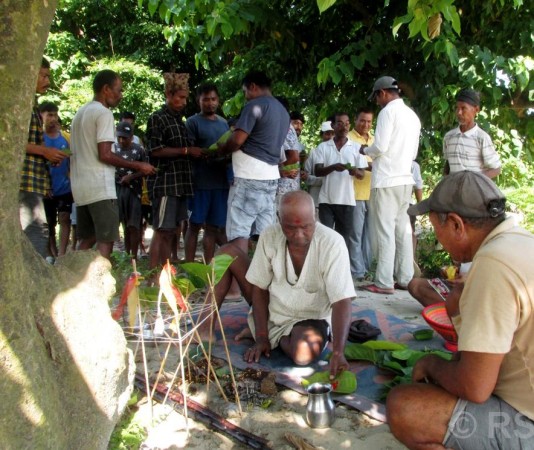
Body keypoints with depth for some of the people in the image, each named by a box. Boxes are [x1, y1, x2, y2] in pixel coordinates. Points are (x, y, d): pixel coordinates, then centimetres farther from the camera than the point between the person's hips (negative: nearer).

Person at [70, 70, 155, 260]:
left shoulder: (80, 113, 19)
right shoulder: (103, 113, -9)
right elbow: (105, 155, -17)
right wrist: (138, 166, -9)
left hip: (80, 187, 9)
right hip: (100, 187, -9)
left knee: (87, 239, 14)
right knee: (106, 241, -6)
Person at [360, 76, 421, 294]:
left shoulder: (388, 112, -8)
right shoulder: (413, 115, 15)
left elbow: (380, 147, -15)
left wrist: (365, 150, 4)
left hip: (386, 181, -8)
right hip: (405, 179, 8)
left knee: (384, 231, -5)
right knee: (402, 230, 10)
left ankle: (384, 282, -3)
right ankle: (405, 278, 14)